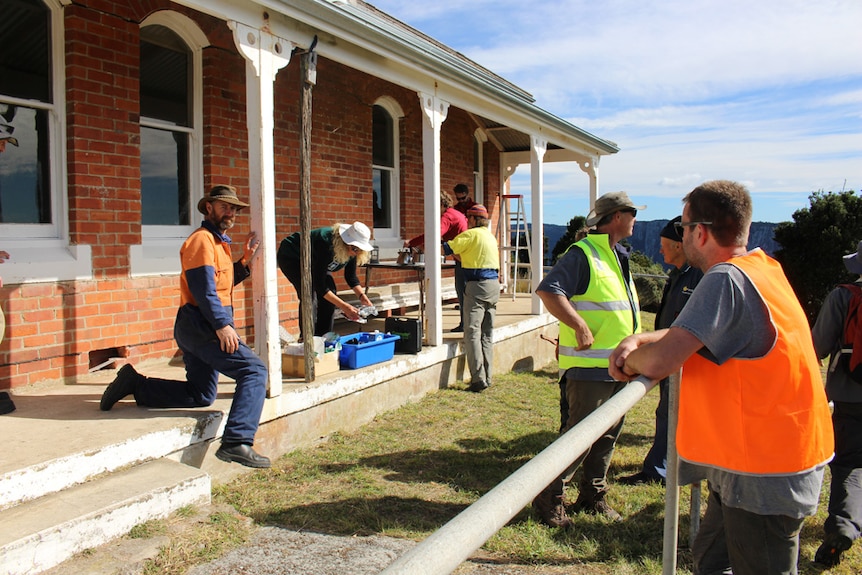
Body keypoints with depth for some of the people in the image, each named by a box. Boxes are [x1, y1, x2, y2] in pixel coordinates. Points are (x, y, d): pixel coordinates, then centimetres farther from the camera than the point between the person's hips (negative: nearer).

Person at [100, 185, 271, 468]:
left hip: (196, 328, 10)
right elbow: (203, 288, -20)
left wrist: (245, 261, 7)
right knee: (254, 371, -20)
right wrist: (222, 324, -27)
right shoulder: (202, 239, -9)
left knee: (200, 395, 18)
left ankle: (135, 383, 22)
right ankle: (236, 442, -28)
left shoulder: (218, 242, 22)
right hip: (201, 325, -10)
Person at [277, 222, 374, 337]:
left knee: (331, 296, -7)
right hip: (291, 257, -7)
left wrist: (362, 296, -22)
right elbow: (319, 285, -39)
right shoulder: (326, 245, -41)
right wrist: (344, 306, -42)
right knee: (310, 296, -23)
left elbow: (351, 277, -5)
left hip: (312, 262, 7)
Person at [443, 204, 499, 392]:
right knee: (487, 334, 11)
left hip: (478, 285, -8)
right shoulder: (490, 236, 18)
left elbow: (445, 249, -9)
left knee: (472, 333, -8)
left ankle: (478, 378, -13)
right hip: (494, 285, 8)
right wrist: (457, 255, 32)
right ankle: (486, 378, 13)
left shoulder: (472, 234, -8)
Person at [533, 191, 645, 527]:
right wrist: (581, 327, -26)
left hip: (618, 367, 9)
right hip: (589, 367, -9)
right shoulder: (583, 254, -12)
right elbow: (548, 290, -24)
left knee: (607, 435, 15)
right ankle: (549, 499, 8)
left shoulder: (618, 256, 18)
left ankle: (593, 496, 28)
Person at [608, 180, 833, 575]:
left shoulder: (727, 279, -24)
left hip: (764, 472, -10)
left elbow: (658, 362, -30)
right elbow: (698, 333, 17)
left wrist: (632, 360, -7)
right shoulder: (760, 266, 8)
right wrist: (637, 340, 0)